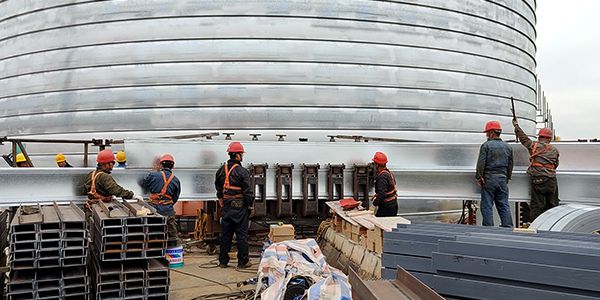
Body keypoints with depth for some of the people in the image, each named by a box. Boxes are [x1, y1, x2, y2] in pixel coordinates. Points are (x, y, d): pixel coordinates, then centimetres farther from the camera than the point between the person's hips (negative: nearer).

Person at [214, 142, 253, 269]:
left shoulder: (221, 170, 7)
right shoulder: (242, 172, -14)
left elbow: (218, 190, 16)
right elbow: (248, 191, -12)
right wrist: (250, 206, -2)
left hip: (226, 207, 6)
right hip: (239, 207, -6)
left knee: (226, 234, 12)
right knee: (242, 234, 2)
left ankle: (223, 261, 18)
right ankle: (243, 262, 7)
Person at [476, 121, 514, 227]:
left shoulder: (486, 145, -6)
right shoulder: (507, 147, 12)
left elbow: (481, 163, -10)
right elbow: (510, 165, 17)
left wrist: (479, 177, -5)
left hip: (489, 178, -5)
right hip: (503, 179, 5)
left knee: (487, 206, 0)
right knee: (504, 205, 9)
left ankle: (488, 228, -1)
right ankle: (508, 227, 8)